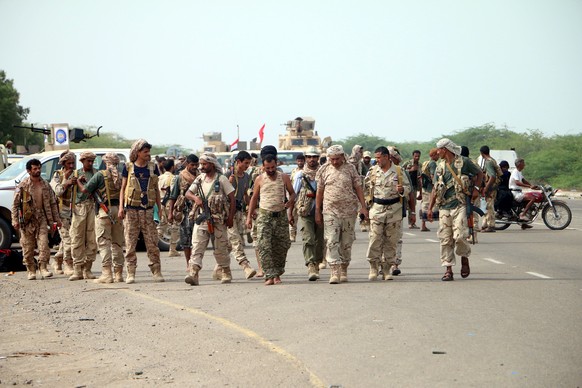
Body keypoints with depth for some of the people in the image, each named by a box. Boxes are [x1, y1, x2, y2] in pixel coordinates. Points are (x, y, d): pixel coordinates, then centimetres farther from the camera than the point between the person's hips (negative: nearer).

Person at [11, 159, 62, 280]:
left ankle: (43, 268, -8)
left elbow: (53, 203, 14)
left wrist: (56, 219, 11)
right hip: (27, 220, -2)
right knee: (28, 247, 3)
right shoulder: (23, 185, -3)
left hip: (42, 218, 2)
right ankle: (31, 271, 14)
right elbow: (15, 204, -2)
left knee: (43, 244, -11)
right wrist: (15, 221, -9)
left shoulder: (45, 185, 8)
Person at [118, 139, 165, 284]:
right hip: (131, 209, -1)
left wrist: (160, 208, 11)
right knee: (130, 243, -1)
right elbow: (123, 188, 8)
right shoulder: (128, 167, 4)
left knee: (152, 242, -1)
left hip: (148, 210, 1)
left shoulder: (153, 167, 10)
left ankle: (156, 272, 3)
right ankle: (131, 273, 3)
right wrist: (121, 207, -2)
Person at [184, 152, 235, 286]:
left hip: (218, 219, -3)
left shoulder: (221, 179, -3)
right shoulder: (199, 179, 10)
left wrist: (230, 217, -10)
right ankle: (193, 274, -20)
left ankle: (226, 273, 23)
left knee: (220, 248, 5)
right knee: (197, 246, -11)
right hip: (202, 219, 3)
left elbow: (232, 198, -4)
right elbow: (188, 193, 10)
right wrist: (195, 198, -14)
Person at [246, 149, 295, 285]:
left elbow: (292, 193, 13)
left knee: (281, 247, 4)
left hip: (281, 216, 1)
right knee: (264, 246, -13)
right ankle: (270, 275, -14)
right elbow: (254, 198, 11)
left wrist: (290, 202, -10)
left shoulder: (284, 177, 4)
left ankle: (277, 273, 19)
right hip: (264, 216, -1)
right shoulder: (259, 179, 4)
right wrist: (249, 216, 7)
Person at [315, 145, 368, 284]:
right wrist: (318, 212, 8)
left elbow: (358, 188, 5)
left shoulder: (350, 168, 4)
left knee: (347, 241, 7)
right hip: (330, 210, -1)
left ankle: (344, 270, 19)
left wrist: (363, 207, -2)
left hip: (349, 210, 1)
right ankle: (335, 272, -16)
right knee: (331, 241, -11)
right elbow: (319, 191, 9)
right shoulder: (323, 170, 4)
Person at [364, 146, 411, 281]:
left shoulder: (398, 171, 2)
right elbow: (365, 186, 15)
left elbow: (408, 186, 8)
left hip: (394, 209, 0)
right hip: (377, 208, 0)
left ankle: (388, 269, 11)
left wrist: (402, 190, -13)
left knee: (391, 240, 3)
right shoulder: (373, 171, 6)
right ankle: (373, 267, 2)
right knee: (375, 239, -6)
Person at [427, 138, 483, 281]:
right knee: (445, 239, -1)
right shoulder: (440, 167, 13)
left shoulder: (464, 162, 1)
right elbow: (435, 189, 15)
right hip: (444, 207, 4)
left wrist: (476, 188, 3)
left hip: (460, 205, -4)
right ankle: (448, 270, 3)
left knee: (459, 236, -15)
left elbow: (479, 173, 16)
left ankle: (465, 259, 13)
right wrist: (430, 208, 9)